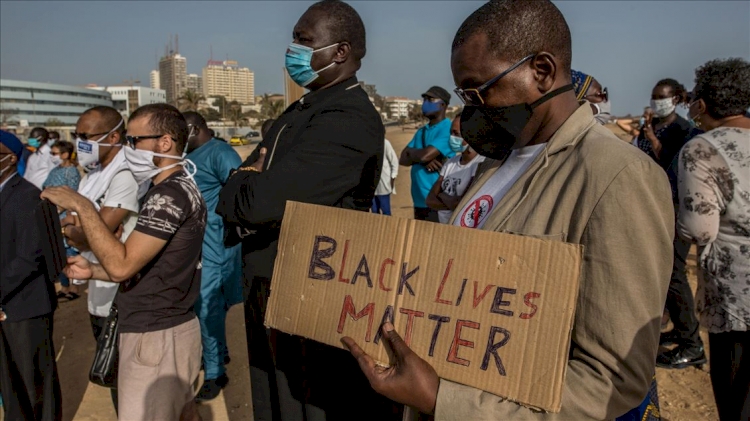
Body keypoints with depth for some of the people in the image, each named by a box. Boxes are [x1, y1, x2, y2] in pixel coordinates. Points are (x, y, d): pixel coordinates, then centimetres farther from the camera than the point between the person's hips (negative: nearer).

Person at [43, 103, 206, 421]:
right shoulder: (180, 188, 13)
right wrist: (93, 271, 6)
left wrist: (81, 206, -18)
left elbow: (121, 265, -24)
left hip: (155, 336, -10)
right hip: (174, 327, 10)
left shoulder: (170, 195, -20)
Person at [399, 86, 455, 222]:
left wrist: (411, 152, 1)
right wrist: (425, 160, -11)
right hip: (419, 202, 8)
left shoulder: (448, 129, -8)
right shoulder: (421, 131, 16)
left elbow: (425, 155, -20)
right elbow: (403, 159, 7)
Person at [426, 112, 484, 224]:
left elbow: (461, 204, -20)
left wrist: (442, 196, -3)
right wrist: (451, 201, -14)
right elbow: (430, 200, 3)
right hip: (443, 225, 6)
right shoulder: (451, 162, 8)